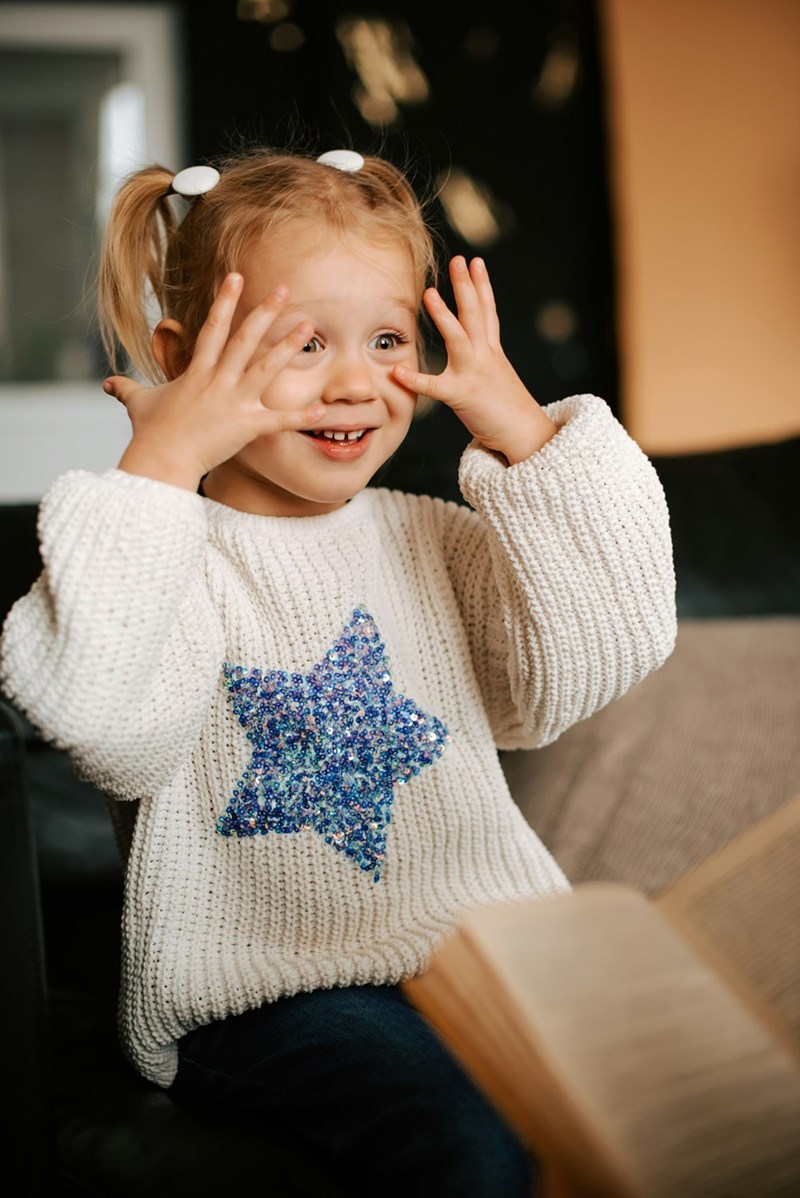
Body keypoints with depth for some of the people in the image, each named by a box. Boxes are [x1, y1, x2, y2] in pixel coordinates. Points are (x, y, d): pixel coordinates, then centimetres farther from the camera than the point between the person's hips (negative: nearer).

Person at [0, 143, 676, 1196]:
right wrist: (160, 463, -24)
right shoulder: (176, 559, -5)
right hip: (270, 989, -4)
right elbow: (103, 718, -26)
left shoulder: (433, 540, 10)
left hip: (493, 950, 5)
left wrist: (525, 435, -7)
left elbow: (605, 655, -3)